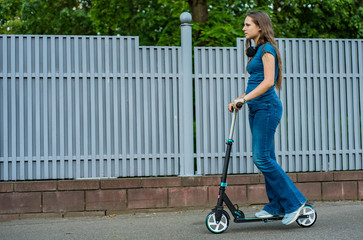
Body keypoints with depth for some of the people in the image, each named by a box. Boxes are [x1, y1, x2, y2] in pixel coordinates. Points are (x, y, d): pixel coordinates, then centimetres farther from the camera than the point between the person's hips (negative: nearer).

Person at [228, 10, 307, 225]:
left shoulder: (267, 49, -9)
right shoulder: (258, 51, 20)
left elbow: (268, 81, -19)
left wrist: (245, 98, -21)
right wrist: (242, 98, 11)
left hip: (266, 107, -10)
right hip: (257, 109, 10)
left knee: (262, 158, -12)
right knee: (265, 158, 9)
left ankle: (294, 201, -4)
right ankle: (277, 205, 14)